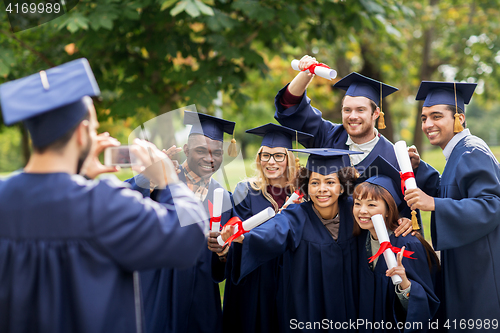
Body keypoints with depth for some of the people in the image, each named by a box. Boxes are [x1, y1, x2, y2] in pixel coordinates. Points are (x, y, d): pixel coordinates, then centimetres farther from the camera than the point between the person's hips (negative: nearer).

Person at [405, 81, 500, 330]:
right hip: (466, 265, 10)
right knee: (464, 325, 16)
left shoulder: (472, 155, -18)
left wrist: (434, 204, -35)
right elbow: (447, 193, 20)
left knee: (478, 325, -2)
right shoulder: (460, 153, 12)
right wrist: (418, 168, 5)